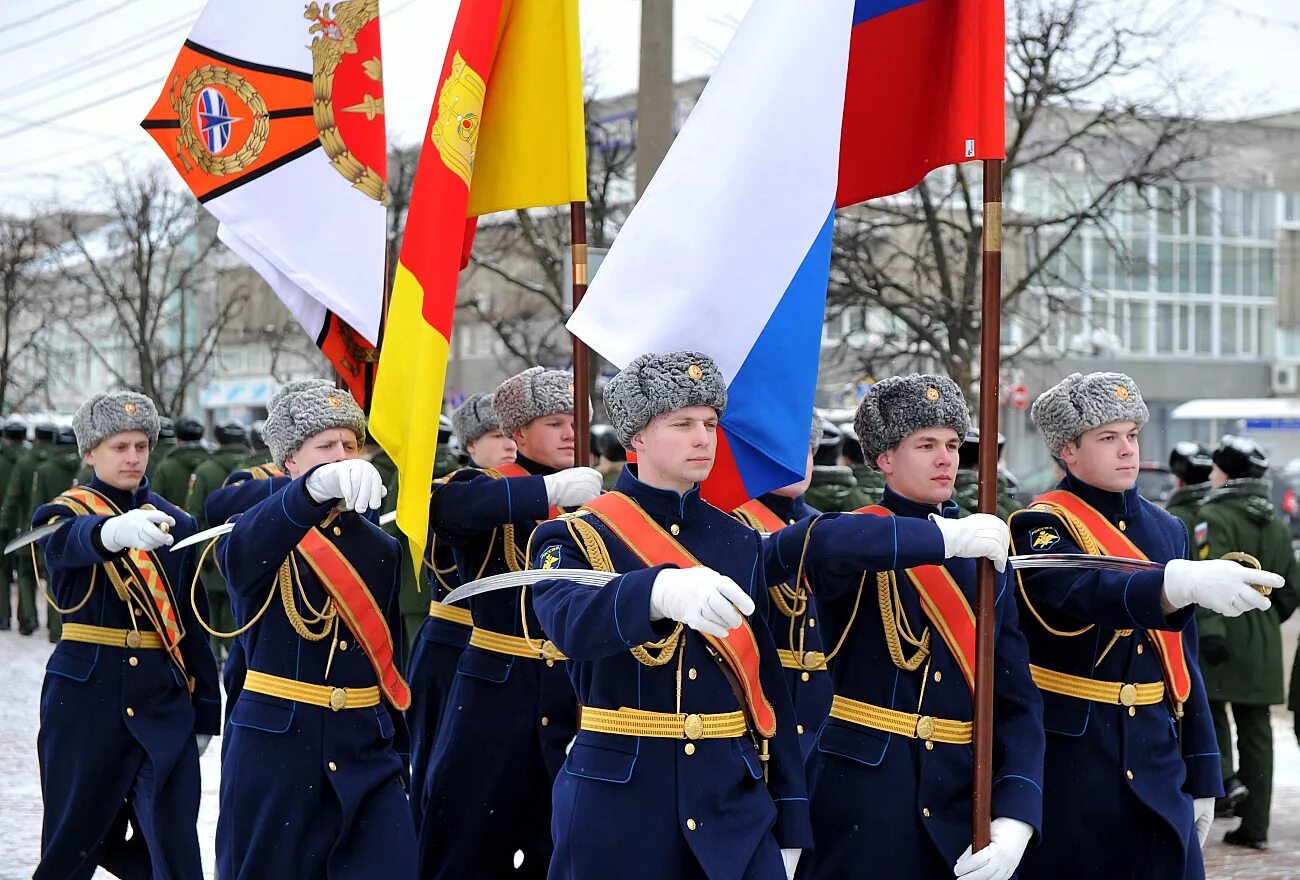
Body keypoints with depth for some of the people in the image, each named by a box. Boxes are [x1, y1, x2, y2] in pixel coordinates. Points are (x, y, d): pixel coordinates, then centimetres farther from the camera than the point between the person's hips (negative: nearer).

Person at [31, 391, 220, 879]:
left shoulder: (175, 523, 10)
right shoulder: (65, 514, 0)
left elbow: (191, 623, 12)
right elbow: (74, 541, -27)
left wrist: (205, 711, 8)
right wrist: (118, 530, -50)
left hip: (164, 698, 2)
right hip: (87, 697, -2)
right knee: (76, 839, 7)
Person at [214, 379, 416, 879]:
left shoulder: (379, 547, 10)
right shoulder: (259, 534, -4)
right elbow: (242, 552, -30)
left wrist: (397, 754, 14)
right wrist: (315, 488, -50)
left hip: (365, 750, 3)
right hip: (275, 748, -3)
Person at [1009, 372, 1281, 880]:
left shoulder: (1166, 530, 12)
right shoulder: (1041, 527, -7)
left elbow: (1182, 661, 14)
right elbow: (1087, 592, -30)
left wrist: (1202, 778, 11)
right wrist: (1187, 583, -48)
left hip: (1156, 762, 5)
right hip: (1068, 760, -5)